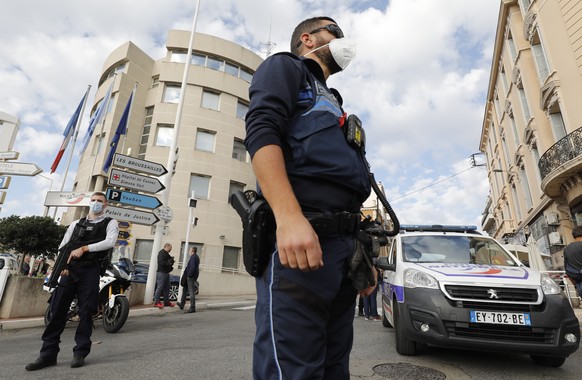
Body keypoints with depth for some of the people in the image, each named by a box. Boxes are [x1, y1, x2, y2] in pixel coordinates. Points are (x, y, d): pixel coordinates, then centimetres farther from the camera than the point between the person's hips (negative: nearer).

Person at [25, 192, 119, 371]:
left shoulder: (110, 223, 6)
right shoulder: (76, 223, 19)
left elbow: (110, 242, -12)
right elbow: (63, 246, 12)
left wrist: (84, 248, -15)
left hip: (91, 270, -4)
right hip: (70, 269, 4)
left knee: (86, 312, -2)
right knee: (57, 310, 3)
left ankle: (80, 353, 9)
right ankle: (48, 354, 13)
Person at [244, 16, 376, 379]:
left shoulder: (332, 102, 35)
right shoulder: (285, 67, 13)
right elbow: (262, 132, -9)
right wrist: (290, 217, -25)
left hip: (345, 244, 9)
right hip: (298, 236, -8)